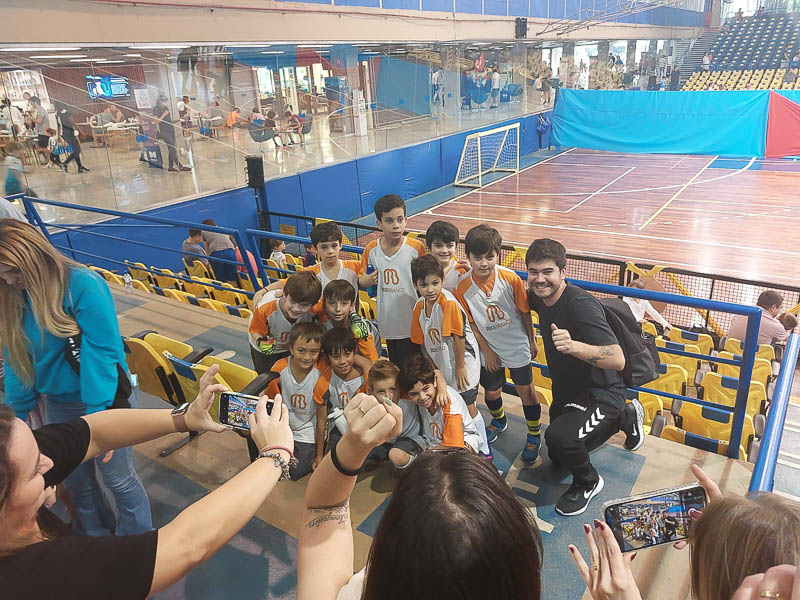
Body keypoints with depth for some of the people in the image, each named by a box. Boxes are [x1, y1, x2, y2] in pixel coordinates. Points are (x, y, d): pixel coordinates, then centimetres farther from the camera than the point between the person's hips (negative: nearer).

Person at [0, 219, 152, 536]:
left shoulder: (83, 284, -21)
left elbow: (103, 351, -23)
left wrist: (98, 415, -25)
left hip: (102, 400, -6)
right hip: (58, 404, 6)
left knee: (118, 477, 8)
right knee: (76, 482, 18)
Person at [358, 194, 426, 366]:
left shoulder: (416, 248, -11)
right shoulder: (371, 249, -1)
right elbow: (361, 280, 10)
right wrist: (366, 281, -11)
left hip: (411, 322, -3)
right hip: (388, 321, 3)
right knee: (394, 366, 19)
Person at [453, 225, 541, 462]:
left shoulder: (511, 279, -20)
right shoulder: (462, 287, -18)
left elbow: (525, 312, -7)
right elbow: (471, 323, -8)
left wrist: (532, 341, 2)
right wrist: (487, 352, -4)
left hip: (517, 347, -1)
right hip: (489, 351, 2)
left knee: (526, 391, 9)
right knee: (491, 392, 18)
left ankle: (534, 436, 30)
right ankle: (499, 421, 50)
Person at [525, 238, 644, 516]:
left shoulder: (580, 304, -30)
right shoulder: (541, 298, -7)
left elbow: (618, 360, -39)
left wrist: (574, 346, -55)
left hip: (600, 395, -9)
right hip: (566, 393, 9)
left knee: (558, 437, -36)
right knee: (558, 458, 25)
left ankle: (588, 482, 0)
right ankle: (626, 417, 39)